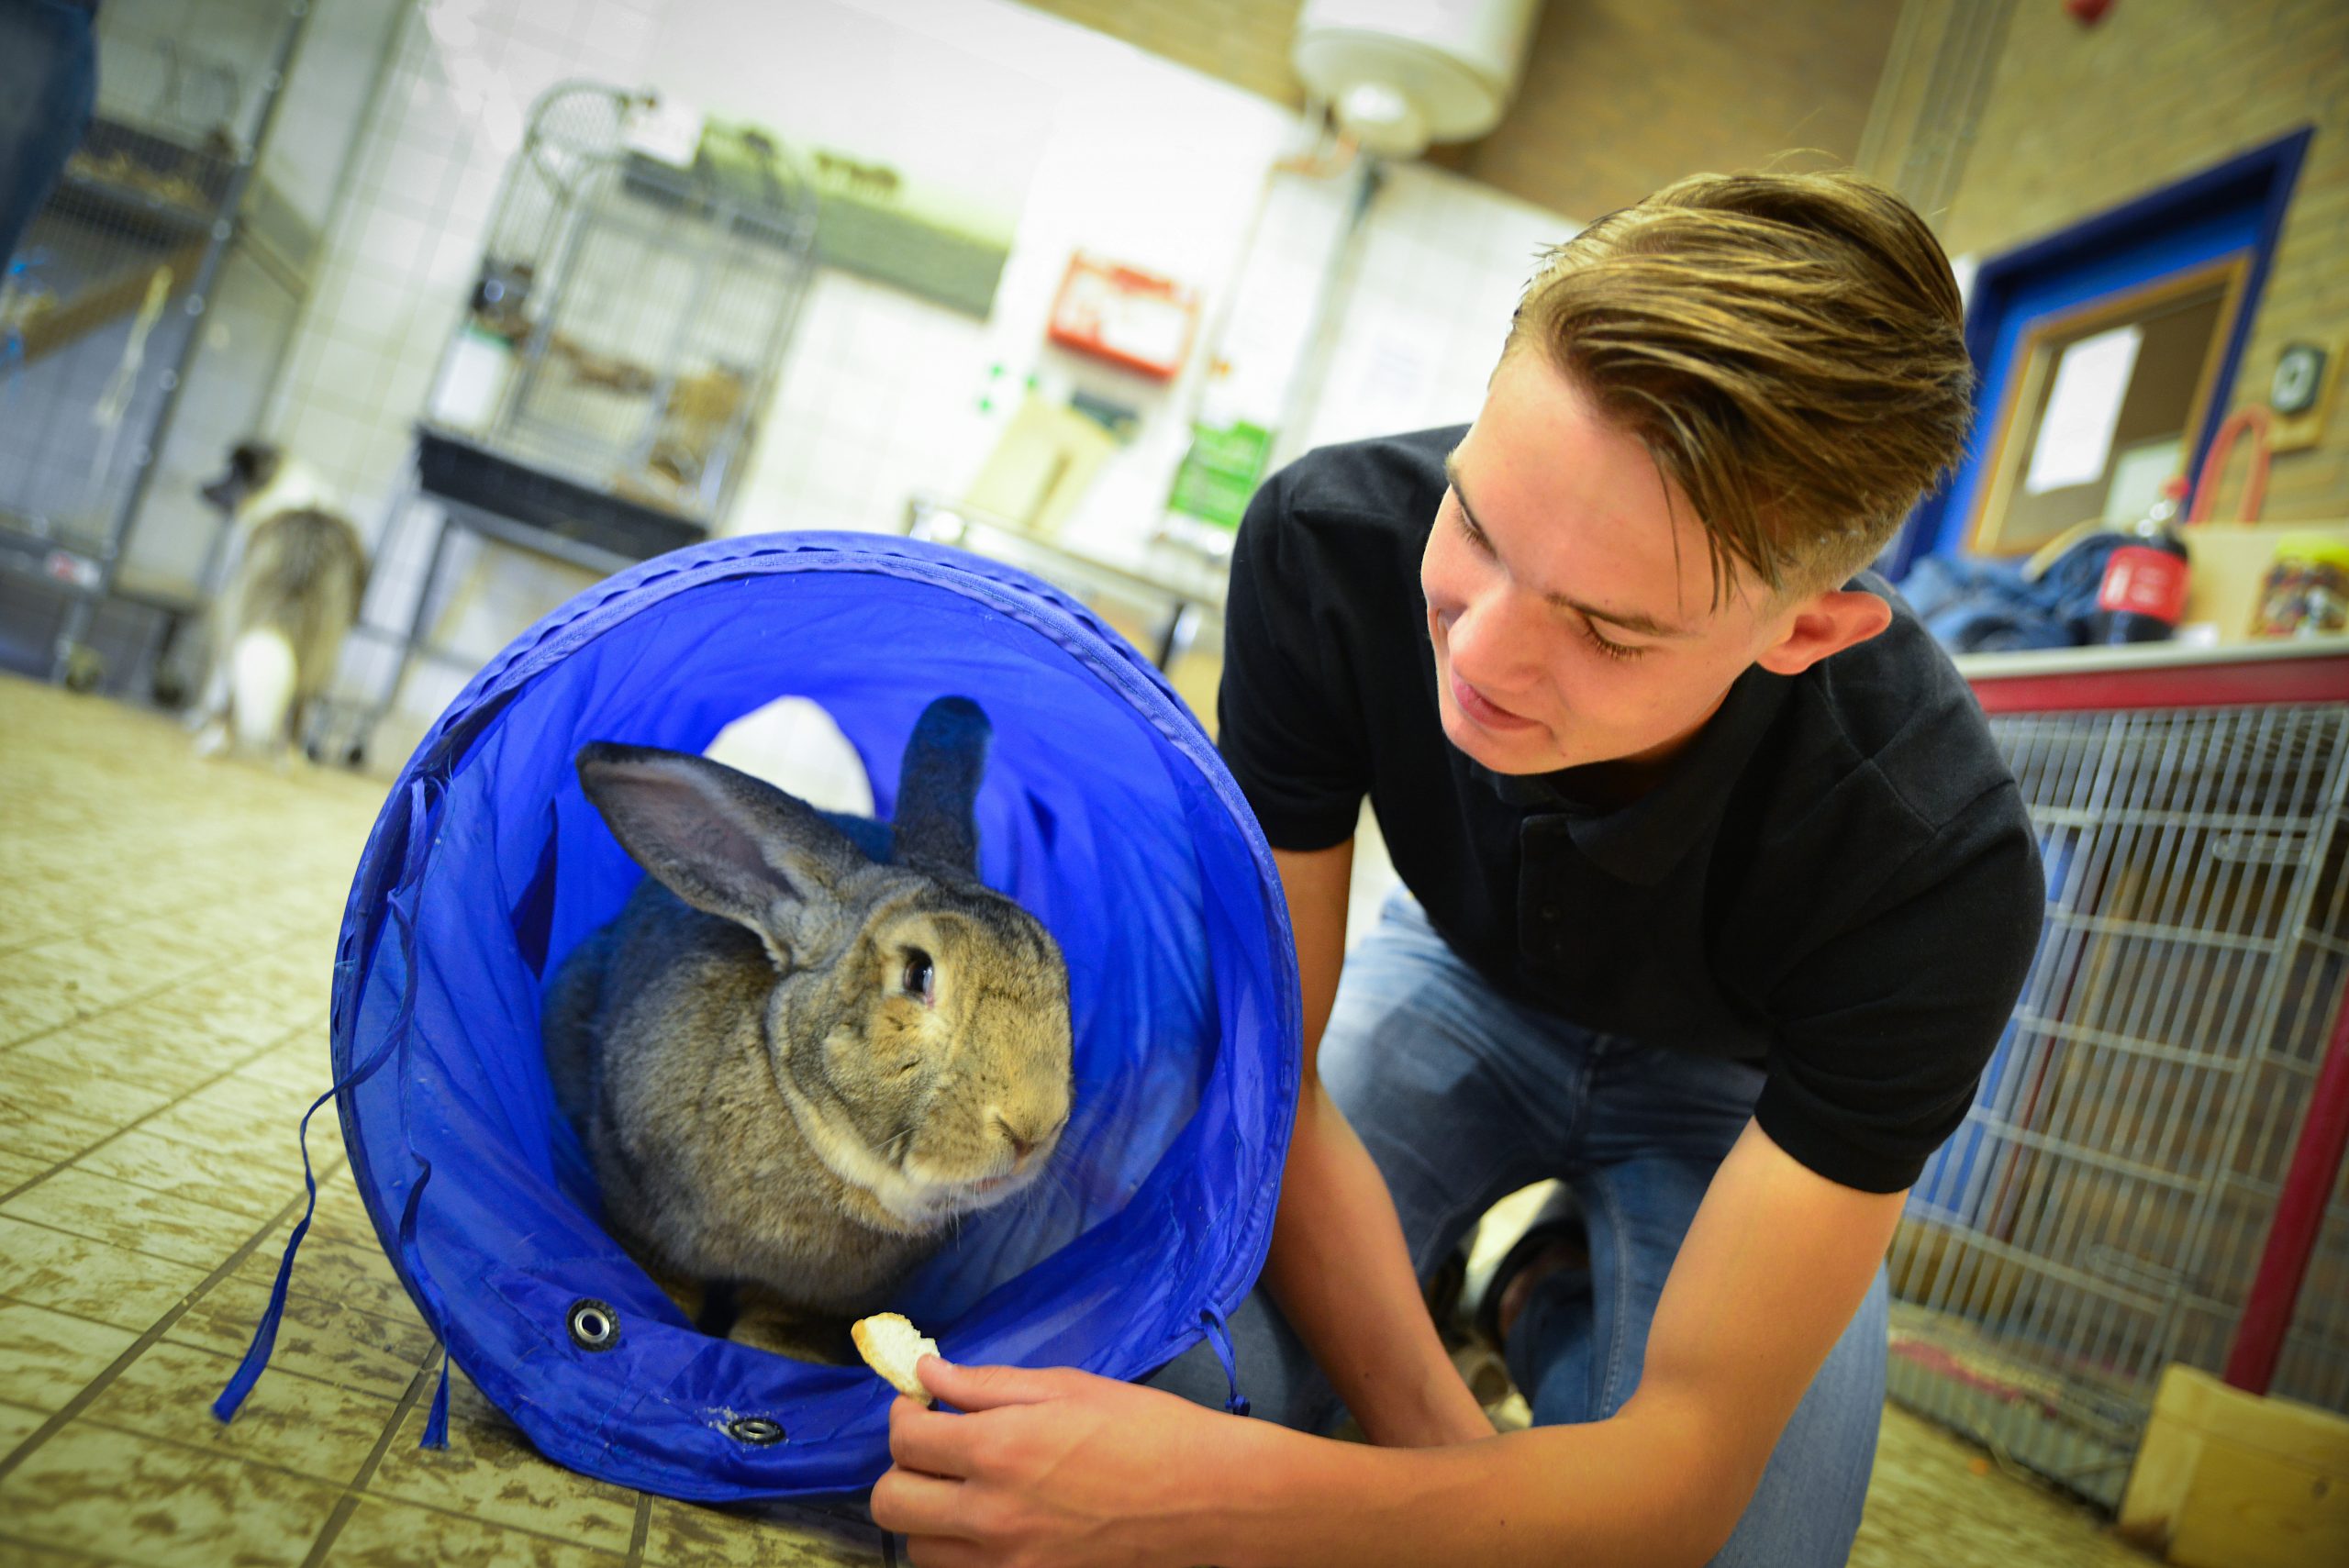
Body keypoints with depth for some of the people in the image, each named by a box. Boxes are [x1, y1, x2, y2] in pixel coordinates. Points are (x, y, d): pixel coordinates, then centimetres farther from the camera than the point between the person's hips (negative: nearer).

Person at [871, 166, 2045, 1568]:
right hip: (1466, 978, 1)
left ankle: (1560, 1299, 8)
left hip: (1740, 1087, 0)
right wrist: (1448, 1440, -32)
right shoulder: (1332, 539, -31)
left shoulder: (1937, 862, -38)